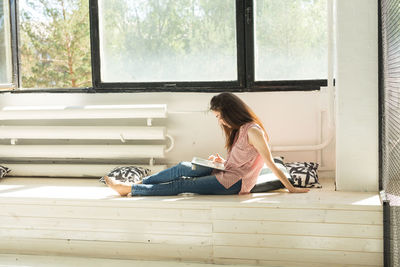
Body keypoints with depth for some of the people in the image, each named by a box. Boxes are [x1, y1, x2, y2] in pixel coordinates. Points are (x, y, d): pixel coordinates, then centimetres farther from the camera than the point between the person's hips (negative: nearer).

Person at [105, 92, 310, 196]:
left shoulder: (253, 131, -15)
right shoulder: (238, 130, 16)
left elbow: (271, 164, -16)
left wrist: (291, 189, -18)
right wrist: (221, 162, 3)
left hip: (235, 183, -9)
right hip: (227, 174, 9)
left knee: (180, 185, -8)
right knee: (183, 168, -2)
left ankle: (129, 190, -3)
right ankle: (139, 184, 3)